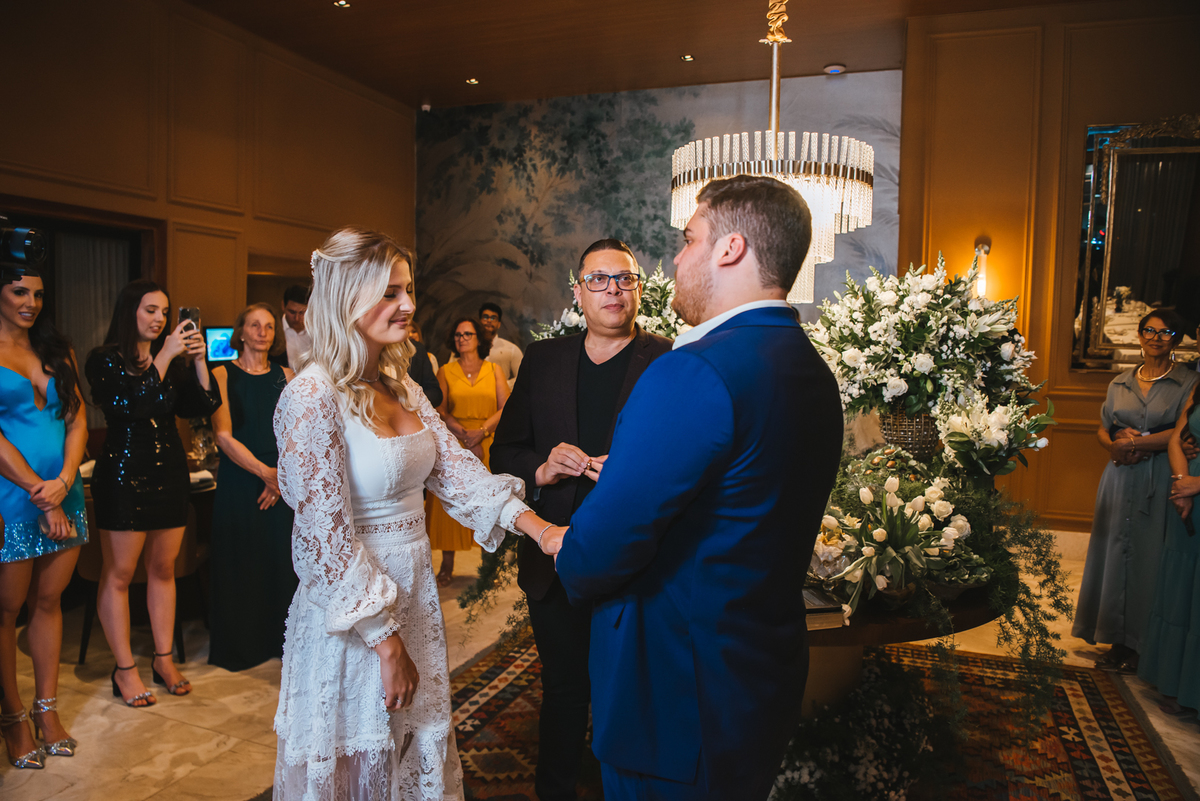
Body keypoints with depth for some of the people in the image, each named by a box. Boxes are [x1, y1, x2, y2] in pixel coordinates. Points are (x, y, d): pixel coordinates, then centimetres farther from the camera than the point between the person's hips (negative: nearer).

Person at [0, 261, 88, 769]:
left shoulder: (57, 352, 11)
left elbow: (77, 422, 7)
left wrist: (63, 482, -7)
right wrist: (41, 494, -13)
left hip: (62, 495, 5)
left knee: (48, 601, 12)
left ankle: (47, 708, 23)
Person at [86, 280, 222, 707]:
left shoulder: (175, 361, 10)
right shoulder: (105, 360, -4)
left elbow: (207, 406, 2)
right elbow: (129, 406, -19)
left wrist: (198, 360, -10)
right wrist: (165, 356, -20)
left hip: (170, 474, 5)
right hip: (123, 475, -5)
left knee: (163, 569, 11)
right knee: (118, 574, 2)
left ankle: (164, 660, 21)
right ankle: (124, 669, 13)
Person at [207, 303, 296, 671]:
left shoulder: (285, 377, 8)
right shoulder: (223, 375, -1)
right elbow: (224, 437, -8)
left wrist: (283, 475, -10)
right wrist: (264, 471, -15)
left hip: (281, 482, 3)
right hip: (238, 482, -2)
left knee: (281, 562, 5)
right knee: (239, 562, 3)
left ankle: (277, 639, 21)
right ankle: (237, 647, 20)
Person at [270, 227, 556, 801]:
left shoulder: (401, 386, 5)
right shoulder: (313, 395, -19)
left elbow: (455, 471, 1)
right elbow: (327, 540, -21)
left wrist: (541, 530, -10)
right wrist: (387, 642, -17)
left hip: (413, 597, 7)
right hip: (352, 618, -7)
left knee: (416, 754, 21)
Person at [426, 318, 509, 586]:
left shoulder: (494, 370, 10)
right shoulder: (445, 371, 10)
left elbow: (506, 408, 0)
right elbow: (440, 409, 0)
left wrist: (481, 432, -13)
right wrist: (464, 435, -14)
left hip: (488, 445, 0)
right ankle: (447, 565, 5)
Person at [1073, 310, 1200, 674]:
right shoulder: (1120, 383, 12)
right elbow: (1103, 430, 14)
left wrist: (1133, 443, -11)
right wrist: (1117, 443, -7)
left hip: (1159, 483, -4)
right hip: (1121, 479, 4)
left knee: (1149, 559, 0)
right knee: (1115, 554, 6)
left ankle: (1141, 645, 10)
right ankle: (1118, 640, 16)